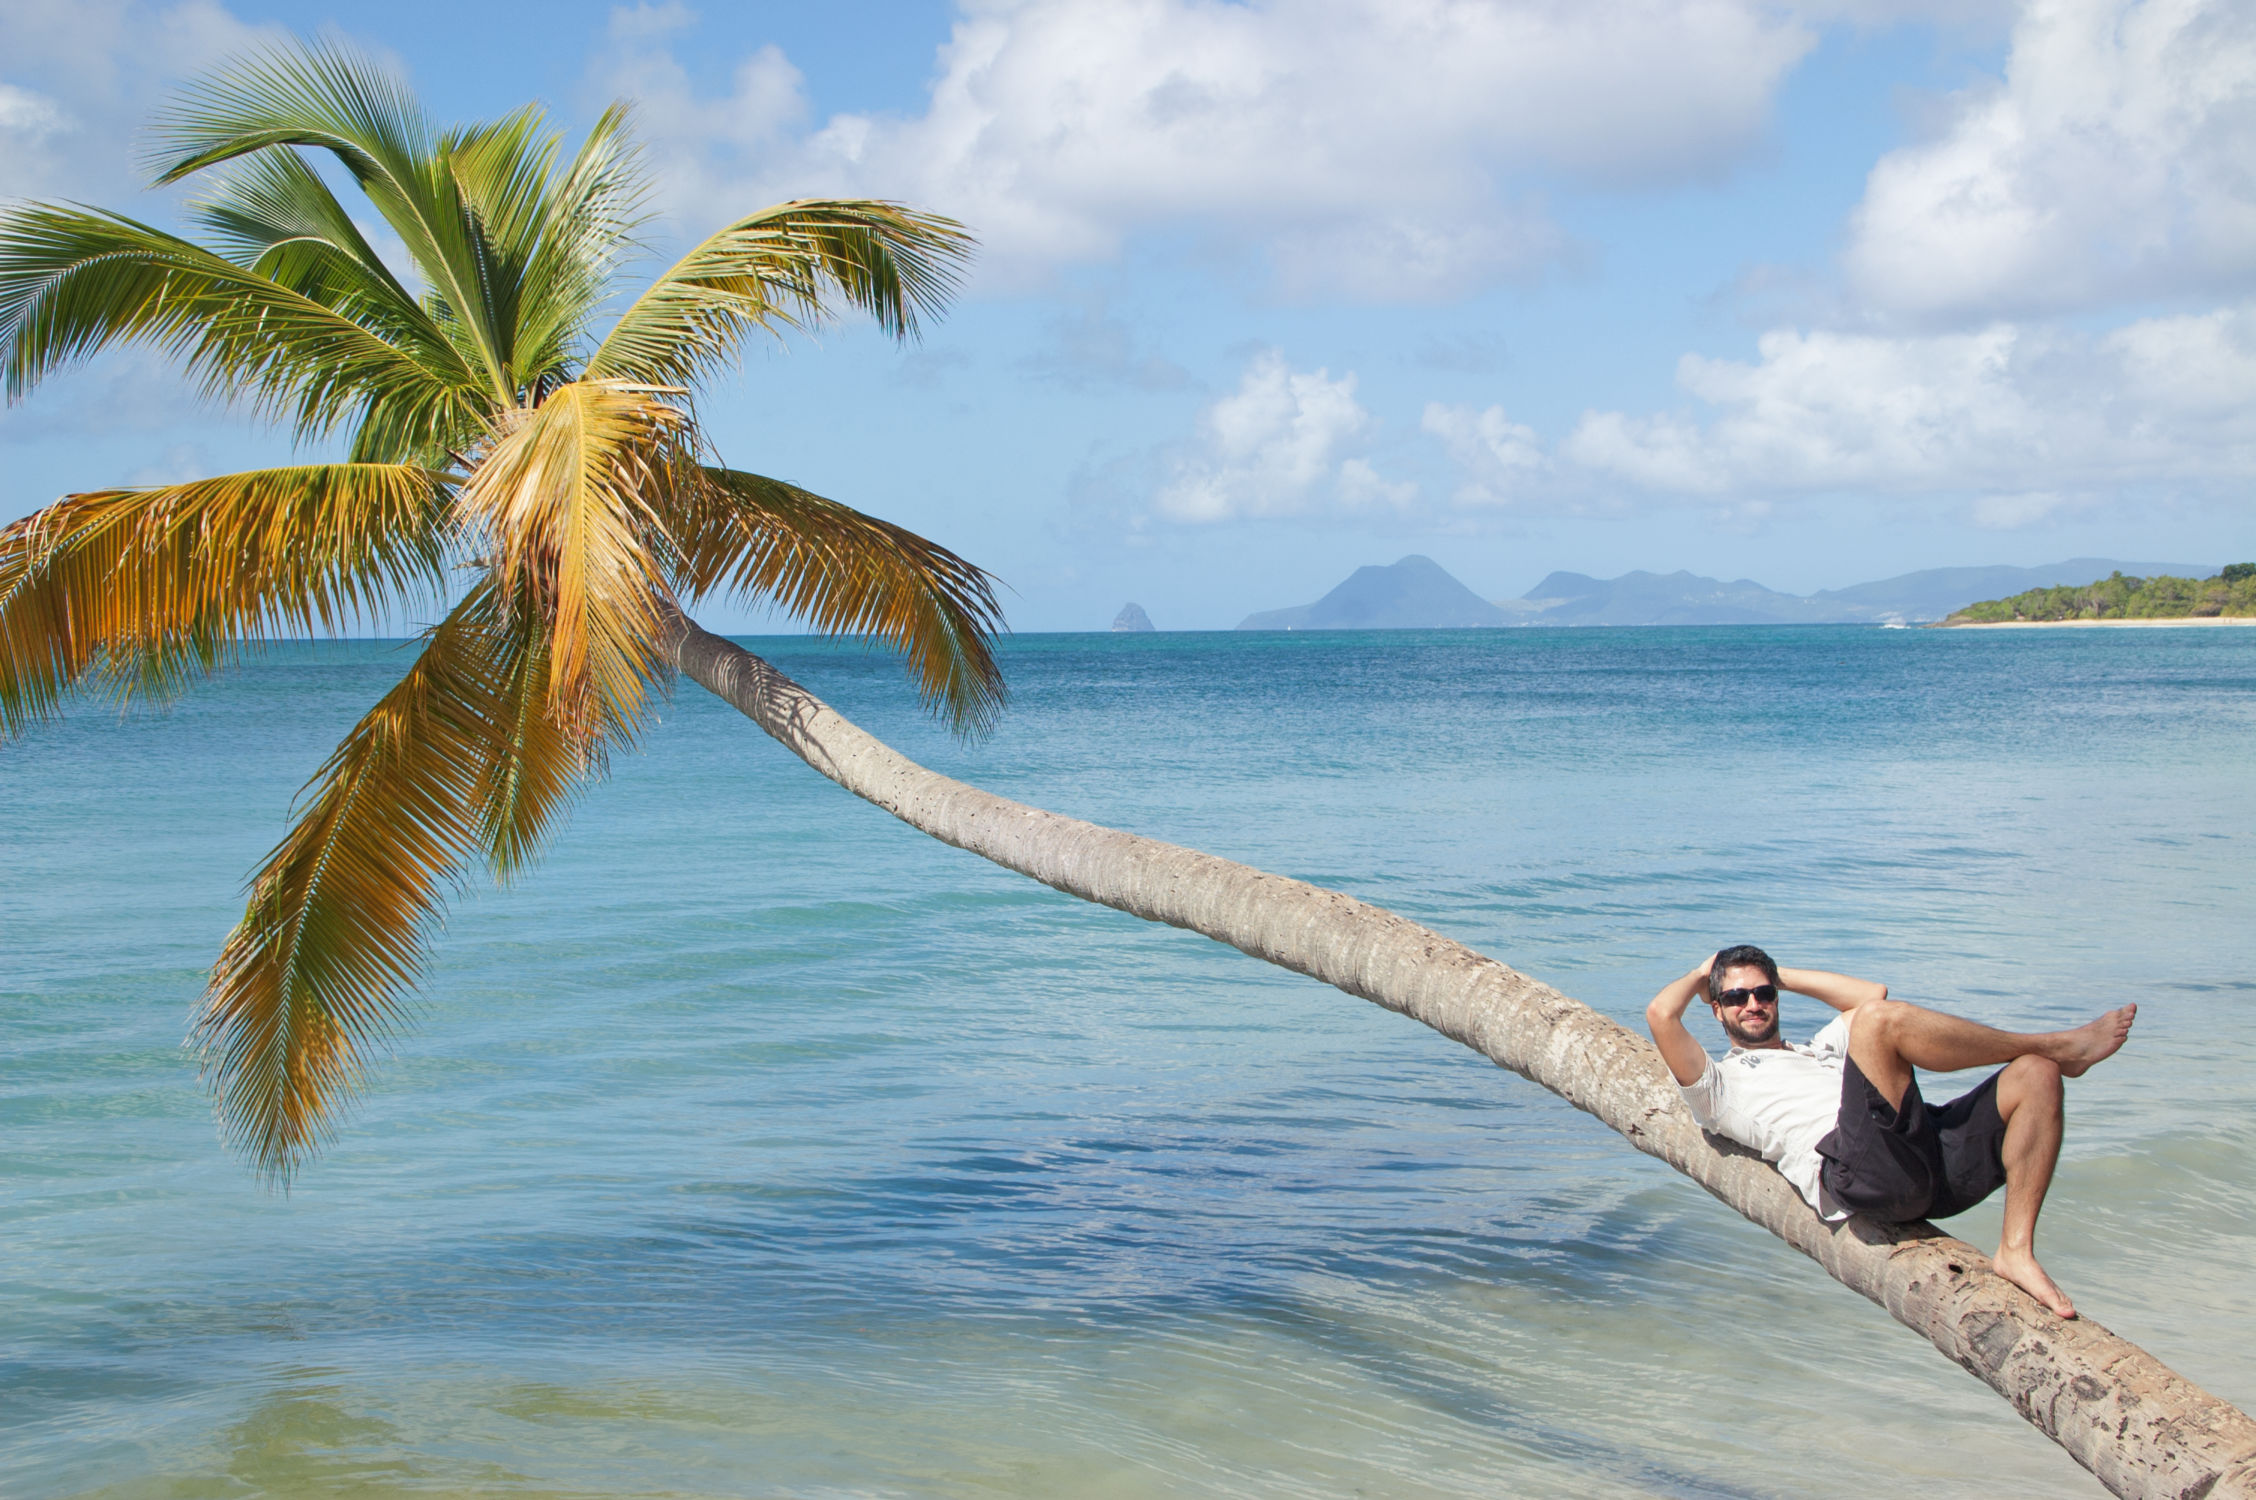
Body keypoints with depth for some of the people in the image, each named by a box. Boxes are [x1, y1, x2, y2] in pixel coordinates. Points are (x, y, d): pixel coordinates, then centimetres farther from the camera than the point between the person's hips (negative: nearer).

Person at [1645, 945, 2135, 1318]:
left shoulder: (1817, 1052, 43)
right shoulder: (1719, 1083, 22)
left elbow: (1872, 992, 37)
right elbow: (1660, 1014, 6)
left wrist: (1786, 976, 42)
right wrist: (1700, 976, 27)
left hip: (1928, 1156, 7)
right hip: (1854, 1168, -7)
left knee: (2037, 1074, -11)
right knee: (1879, 1020, -27)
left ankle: (2017, 1249, -20)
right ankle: (2060, 1045, -12)